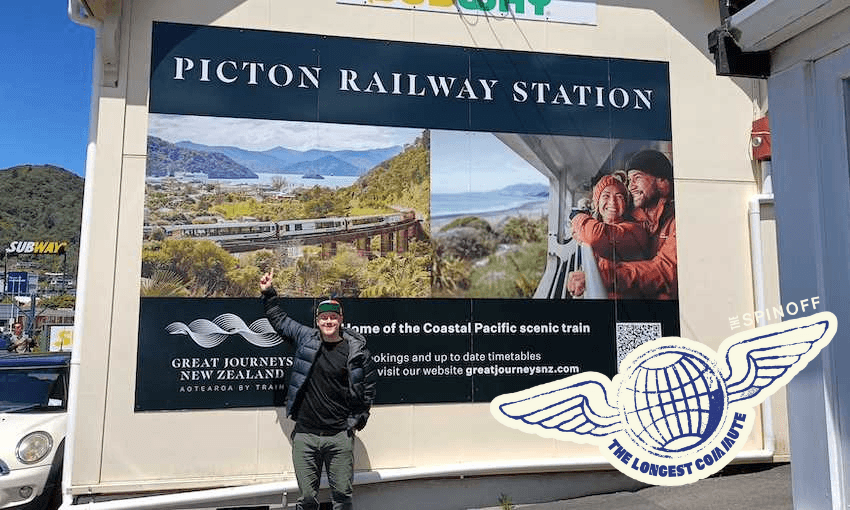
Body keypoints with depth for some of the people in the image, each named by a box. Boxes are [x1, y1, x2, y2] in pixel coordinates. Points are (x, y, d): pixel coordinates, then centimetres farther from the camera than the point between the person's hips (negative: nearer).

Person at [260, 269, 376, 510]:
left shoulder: (357, 350, -2)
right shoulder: (305, 337, 2)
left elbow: (369, 385, 10)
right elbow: (280, 320, 19)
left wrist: (360, 418, 10)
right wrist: (269, 293, 15)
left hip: (340, 436, -1)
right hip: (305, 435, 1)